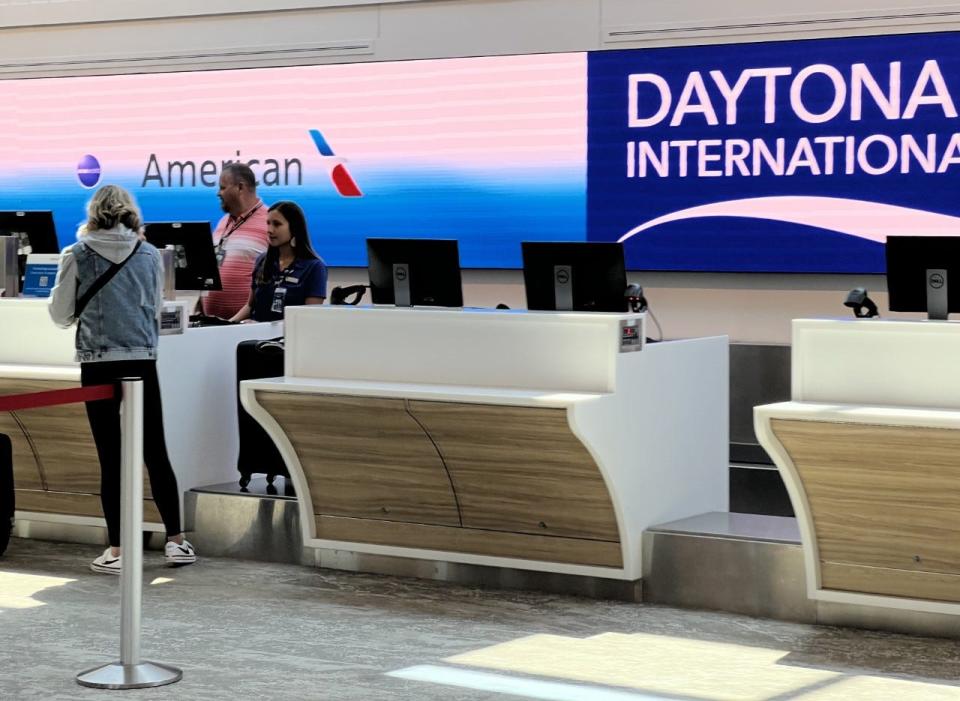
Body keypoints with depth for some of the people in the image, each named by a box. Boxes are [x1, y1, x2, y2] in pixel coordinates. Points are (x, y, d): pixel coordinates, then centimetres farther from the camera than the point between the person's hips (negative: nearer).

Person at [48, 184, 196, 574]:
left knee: (111, 458, 1)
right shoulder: (150, 255, 5)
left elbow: (60, 315, 4)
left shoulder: (77, 256, -2)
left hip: (98, 364, -2)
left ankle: (117, 551, 4)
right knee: (155, 453, 10)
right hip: (142, 362, 2)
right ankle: (176, 542, 14)